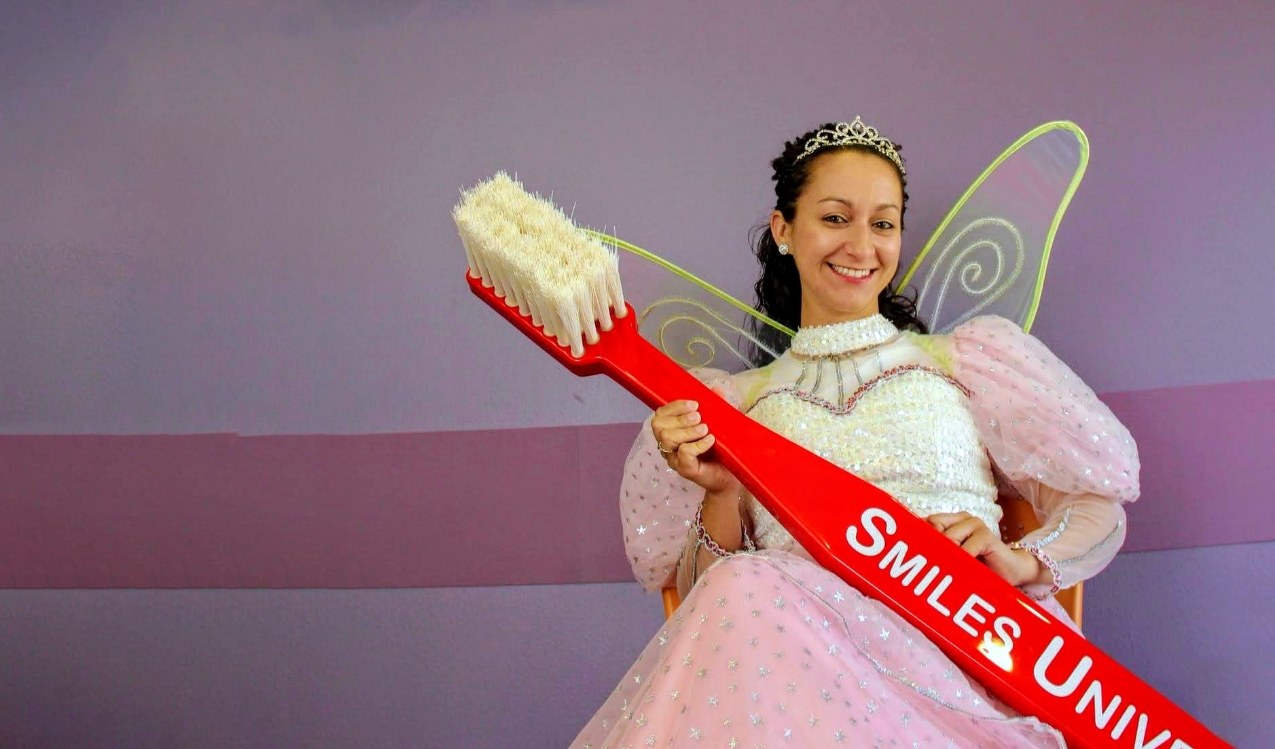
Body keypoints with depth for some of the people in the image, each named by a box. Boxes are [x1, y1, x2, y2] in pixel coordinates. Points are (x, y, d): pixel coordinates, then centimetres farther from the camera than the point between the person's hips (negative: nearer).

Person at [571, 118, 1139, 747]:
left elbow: (1099, 505, 12)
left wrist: (1023, 560, -10)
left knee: (746, 594, -32)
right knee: (742, 590, -35)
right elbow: (707, 592, 14)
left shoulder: (970, 354, 17)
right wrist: (721, 495, -6)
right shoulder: (730, 401, 20)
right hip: (796, 647, 2)